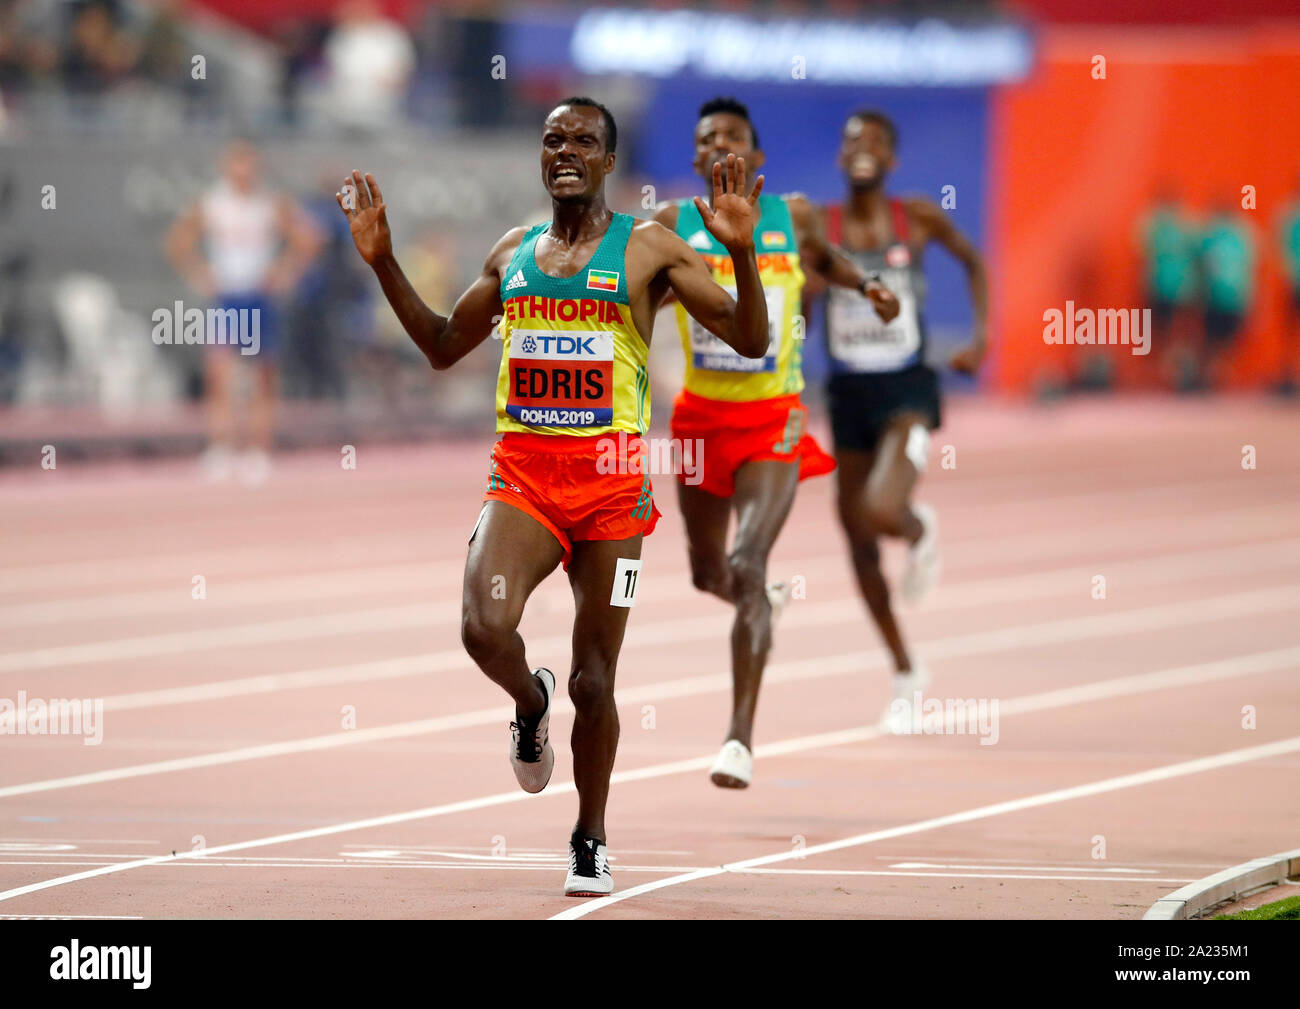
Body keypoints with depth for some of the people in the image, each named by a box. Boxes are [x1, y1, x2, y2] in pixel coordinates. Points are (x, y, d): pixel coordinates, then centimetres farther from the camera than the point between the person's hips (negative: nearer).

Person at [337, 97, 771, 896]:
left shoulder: (648, 250, 2)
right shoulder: (513, 254, 14)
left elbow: (750, 339, -2)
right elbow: (444, 346, 26)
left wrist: (741, 252, -17)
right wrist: (383, 261, 19)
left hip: (610, 481, -2)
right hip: (522, 472, 2)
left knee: (592, 679, 2)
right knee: (485, 629, -23)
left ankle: (591, 842, 21)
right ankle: (530, 703, 14)